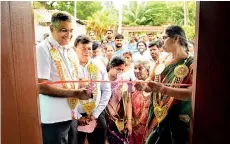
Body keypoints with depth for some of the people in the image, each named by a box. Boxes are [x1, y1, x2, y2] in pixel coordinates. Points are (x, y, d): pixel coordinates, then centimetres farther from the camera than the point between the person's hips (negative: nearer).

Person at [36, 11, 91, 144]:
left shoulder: (71, 51, 10)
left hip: (72, 115, 7)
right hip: (54, 118, -7)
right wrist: (74, 93, -21)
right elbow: (41, 86, -19)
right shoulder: (43, 49, -12)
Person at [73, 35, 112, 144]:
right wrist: (78, 116, -9)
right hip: (76, 117, -2)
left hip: (97, 116, 3)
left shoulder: (99, 65, 0)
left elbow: (107, 91, 2)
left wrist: (96, 114, -3)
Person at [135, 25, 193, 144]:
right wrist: (144, 86, -13)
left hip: (177, 120, -5)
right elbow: (153, 87, 9)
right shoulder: (162, 63, 7)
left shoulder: (191, 63, -10)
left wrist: (163, 89, -33)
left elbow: (192, 93, -22)